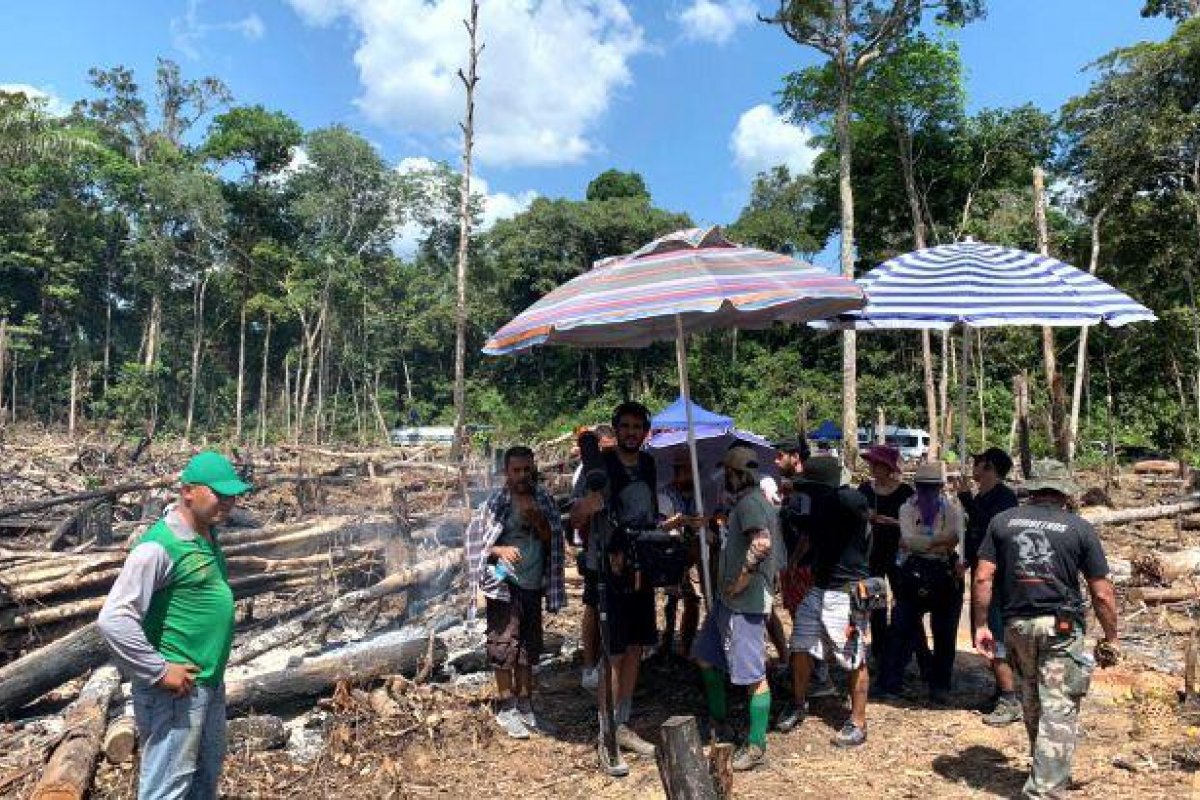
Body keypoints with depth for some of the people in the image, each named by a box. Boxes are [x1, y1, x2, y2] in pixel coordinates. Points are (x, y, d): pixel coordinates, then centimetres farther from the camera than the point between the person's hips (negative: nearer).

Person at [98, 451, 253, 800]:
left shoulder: (207, 535, 7)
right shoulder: (160, 546, -21)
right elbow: (114, 619, -26)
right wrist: (160, 672, -21)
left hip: (211, 684, 9)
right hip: (176, 690, -9)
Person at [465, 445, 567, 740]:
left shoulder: (545, 500, 5)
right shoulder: (496, 502, -8)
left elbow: (553, 541, 7)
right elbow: (475, 539, -6)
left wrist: (537, 520, -11)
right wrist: (501, 550, -22)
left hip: (533, 585, 5)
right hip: (505, 583, -5)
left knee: (529, 648, 12)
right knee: (504, 644, -3)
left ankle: (525, 708, 24)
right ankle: (506, 709, 12)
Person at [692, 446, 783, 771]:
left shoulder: (750, 502, -17)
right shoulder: (745, 501, 15)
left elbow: (762, 543, -33)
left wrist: (740, 581, -24)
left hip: (744, 602, -11)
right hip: (727, 599, 11)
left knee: (753, 674, 0)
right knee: (706, 657, 19)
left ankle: (756, 746, 10)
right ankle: (719, 722, 33)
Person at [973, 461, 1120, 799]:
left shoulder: (1002, 521, 3)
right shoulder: (1080, 528, -2)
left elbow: (983, 578, -2)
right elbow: (1102, 594, -1)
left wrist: (981, 625, 5)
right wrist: (1110, 639, 11)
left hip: (1017, 625, 3)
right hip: (1062, 629, -3)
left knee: (1032, 706, 20)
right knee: (1059, 711, 2)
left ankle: (1047, 772, 38)